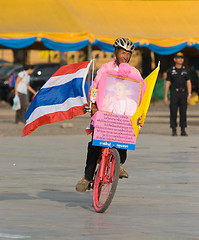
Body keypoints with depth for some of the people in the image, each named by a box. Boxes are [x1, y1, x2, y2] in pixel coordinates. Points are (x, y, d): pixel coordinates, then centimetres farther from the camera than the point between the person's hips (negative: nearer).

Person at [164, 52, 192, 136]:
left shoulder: (185, 70, 7)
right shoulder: (171, 70, 3)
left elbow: (188, 83, 3)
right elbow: (167, 84, 3)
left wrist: (189, 95, -8)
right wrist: (165, 96, -3)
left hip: (183, 93, 1)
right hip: (174, 94, -1)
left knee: (183, 112, -1)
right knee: (173, 112, -3)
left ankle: (183, 131, 4)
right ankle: (174, 131, 3)